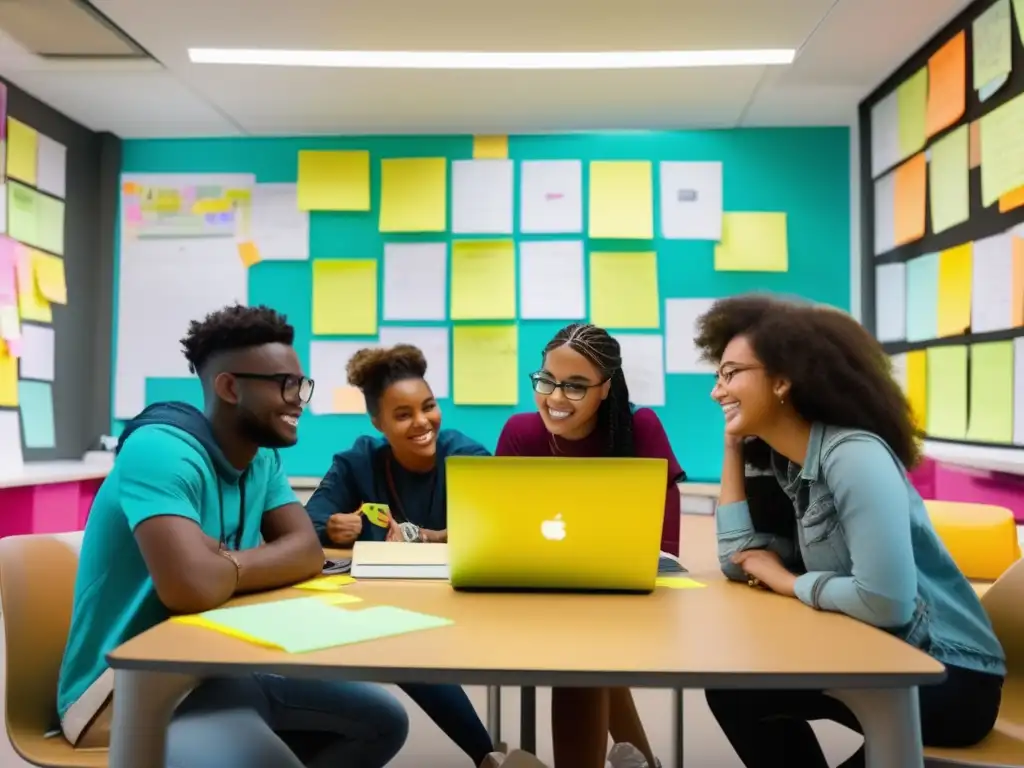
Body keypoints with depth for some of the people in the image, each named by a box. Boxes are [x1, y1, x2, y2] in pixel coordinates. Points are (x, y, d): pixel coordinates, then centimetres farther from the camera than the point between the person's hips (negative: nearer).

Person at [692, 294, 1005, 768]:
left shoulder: (853, 456, -23)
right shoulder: (783, 462, 4)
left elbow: (887, 602, -32)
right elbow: (741, 562, 0)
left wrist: (789, 582, -14)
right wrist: (733, 446, 1)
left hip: (949, 674, -8)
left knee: (736, 687, -14)